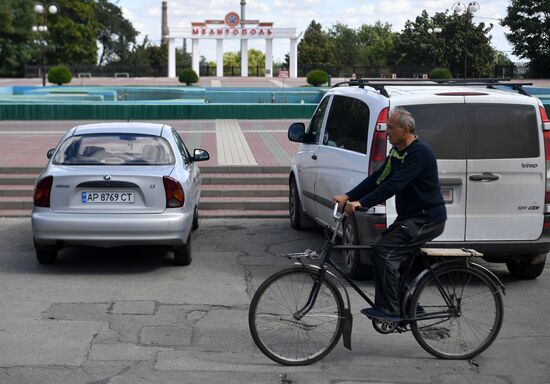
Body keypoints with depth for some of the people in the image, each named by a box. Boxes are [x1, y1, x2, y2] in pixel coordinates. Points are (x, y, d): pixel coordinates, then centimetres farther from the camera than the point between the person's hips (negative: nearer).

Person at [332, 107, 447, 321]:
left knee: (384, 250, -20)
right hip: (410, 216, 10)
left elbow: (394, 184, -29)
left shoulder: (420, 152, -19)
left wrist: (361, 203, -33)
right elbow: (378, 179, 9)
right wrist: (348, 197, -2)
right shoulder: (397, 152, 12)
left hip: (427, 220, -10)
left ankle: (389, 310, -15)